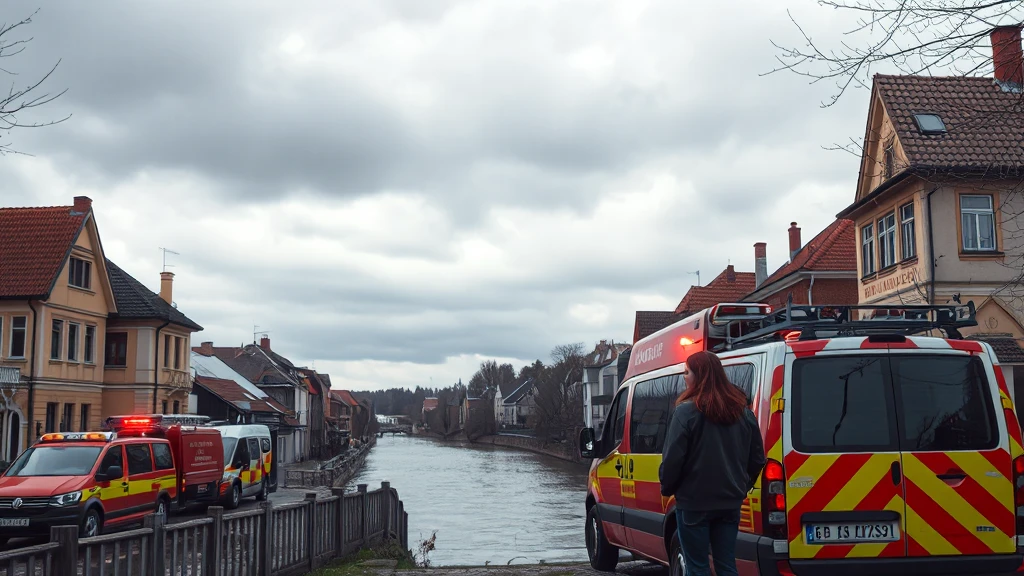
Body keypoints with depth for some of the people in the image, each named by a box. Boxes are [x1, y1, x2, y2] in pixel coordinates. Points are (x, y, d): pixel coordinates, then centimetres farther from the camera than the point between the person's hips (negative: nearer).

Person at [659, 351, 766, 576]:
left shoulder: (686, 411, -14)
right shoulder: (743, 411, 7)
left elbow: (672, 458, -15)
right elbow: (757, 459, 11)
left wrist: (667, 488, 1)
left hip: (694, 502, -6)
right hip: (730, 502, 6)